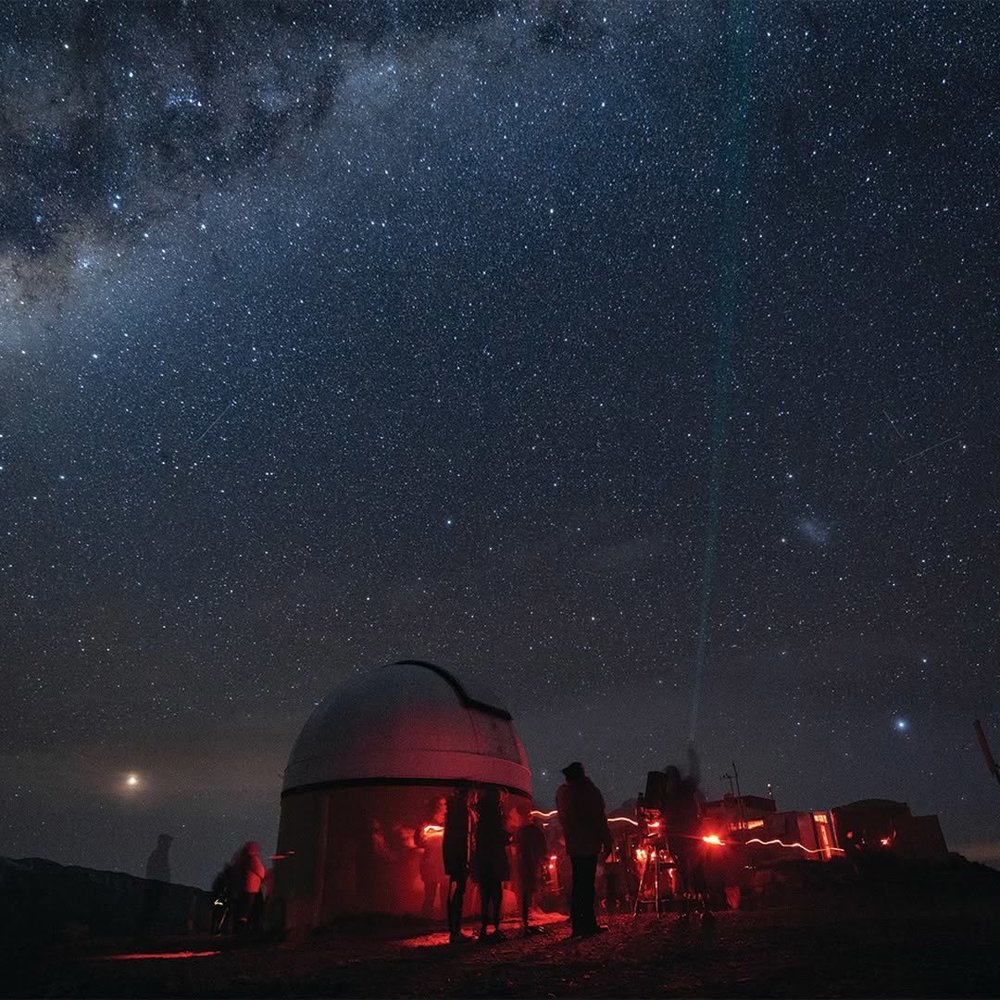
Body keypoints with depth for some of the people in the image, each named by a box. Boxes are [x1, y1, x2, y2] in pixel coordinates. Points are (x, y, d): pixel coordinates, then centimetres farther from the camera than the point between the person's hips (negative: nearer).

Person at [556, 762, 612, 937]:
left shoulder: (562, 792, 5)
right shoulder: (589, 791, -13)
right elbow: (599, 819, -10)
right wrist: (607, 842, -4)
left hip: (573, 845, 6)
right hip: (589, 844, -6)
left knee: (578, 884, 12)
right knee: (587, 885, -2)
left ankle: (578, 925, 16)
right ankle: (588, 924, 0)